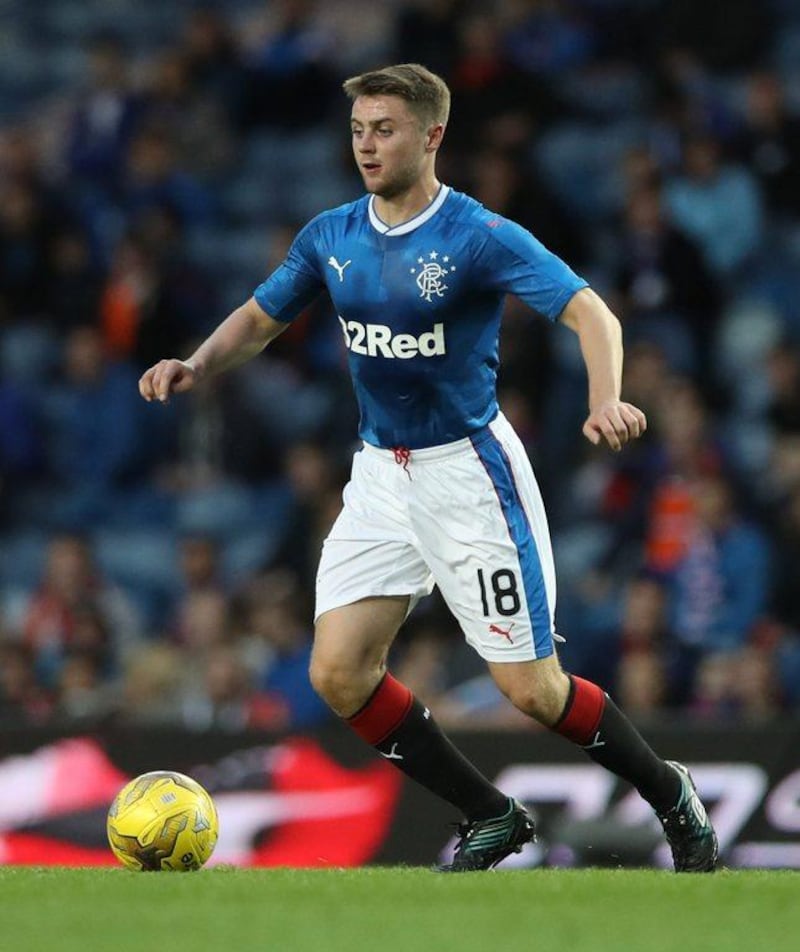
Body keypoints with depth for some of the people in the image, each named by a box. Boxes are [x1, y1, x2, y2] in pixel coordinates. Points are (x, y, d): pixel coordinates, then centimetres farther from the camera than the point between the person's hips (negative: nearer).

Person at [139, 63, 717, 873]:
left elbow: (588, 311, -25)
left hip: (467, 468, -6)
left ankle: (669, 795, 19)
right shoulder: (332, 238, 3)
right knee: (338, 674, -5)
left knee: (532, 689, -7)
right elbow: (259, 319, 16)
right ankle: (491, 820, 12)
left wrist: (606, 401, -44)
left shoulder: (480, 237, -15)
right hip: (381, 473, 6)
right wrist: (195, 367, -3)